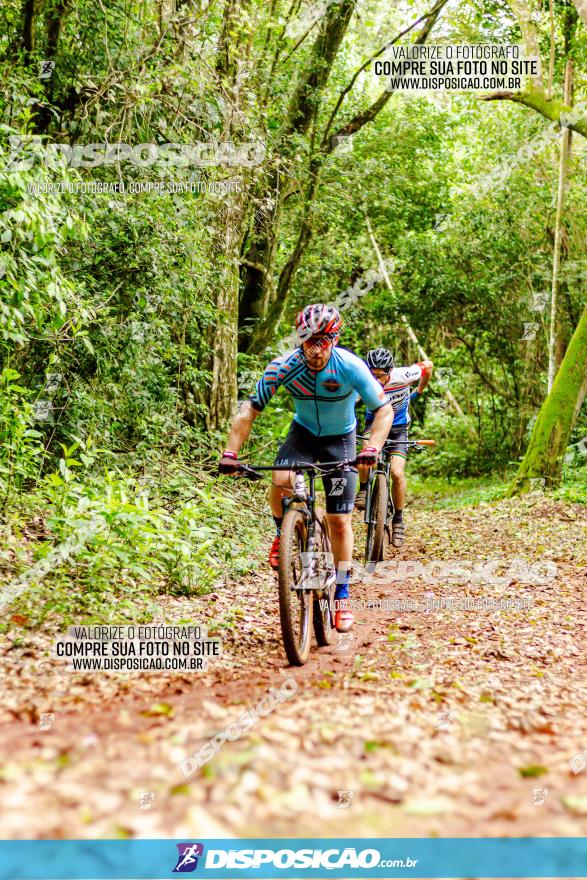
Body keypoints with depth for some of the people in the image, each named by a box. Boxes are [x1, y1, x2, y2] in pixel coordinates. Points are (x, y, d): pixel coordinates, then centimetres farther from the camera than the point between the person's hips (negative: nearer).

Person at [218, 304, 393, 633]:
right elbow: (251, 410, -19)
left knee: (340, 521, -3)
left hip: (340, 439, -1)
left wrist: (371, 449, -39)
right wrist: (230, 453, -29)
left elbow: (384, 410, -23)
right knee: (280, 482, -31)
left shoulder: (351, 367, -28)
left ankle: (342, 598, 12)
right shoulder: (283, 367, -25)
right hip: (303, 432, 1)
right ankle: (283, 536, 2)